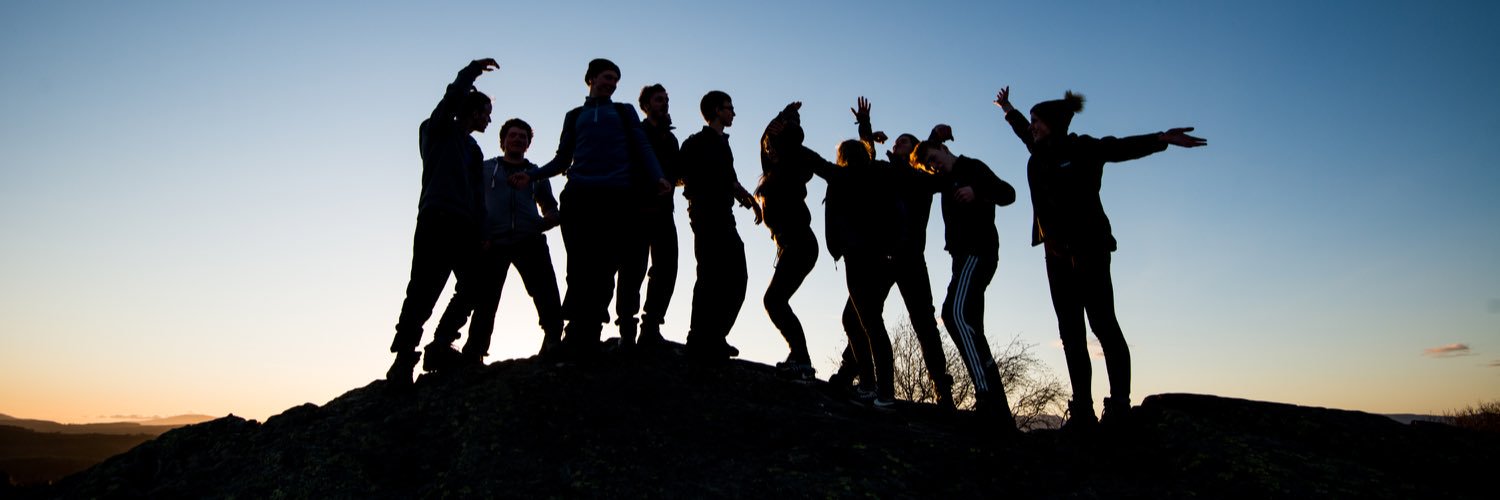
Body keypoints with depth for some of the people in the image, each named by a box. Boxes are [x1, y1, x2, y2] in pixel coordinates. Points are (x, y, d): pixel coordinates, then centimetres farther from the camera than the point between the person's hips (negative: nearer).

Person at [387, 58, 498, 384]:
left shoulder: (473, 150, 28)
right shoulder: (438, 130, 12)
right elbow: (453, 97, -8)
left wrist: (481, 233, 12)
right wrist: (473, 69, -1)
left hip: (465, 226, 7)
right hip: (437, 219, -7)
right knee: (423, 289, -14)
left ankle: (441, 347, -2)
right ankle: (404, 356, -16)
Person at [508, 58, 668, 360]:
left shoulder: (624, 112, 24)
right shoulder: (575, 116, 26)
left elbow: (643, 148, 13)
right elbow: (562, 160, 23)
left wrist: (657, 177, -6)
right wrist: (530, 174, 7)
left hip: (616, 197, -1)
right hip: (578, 196, 1)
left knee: (604, 268, -11)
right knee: (579, 268, -9)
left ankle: (586, 338, -10)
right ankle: (576, 338, -7)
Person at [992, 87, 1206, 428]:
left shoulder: (1083, 149, -2)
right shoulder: (1041, 153, 16)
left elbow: (1122, 147, -17)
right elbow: (1025, 132, 36)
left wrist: (1161, 139, -34)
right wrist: (1008, 110, 52)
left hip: (1089, 247, -7)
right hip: (1057, 253, 7)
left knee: (1102, 323, -9)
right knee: (1070, 330, 2)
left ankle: (1120, 405, -9)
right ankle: (1082, 410, 2)